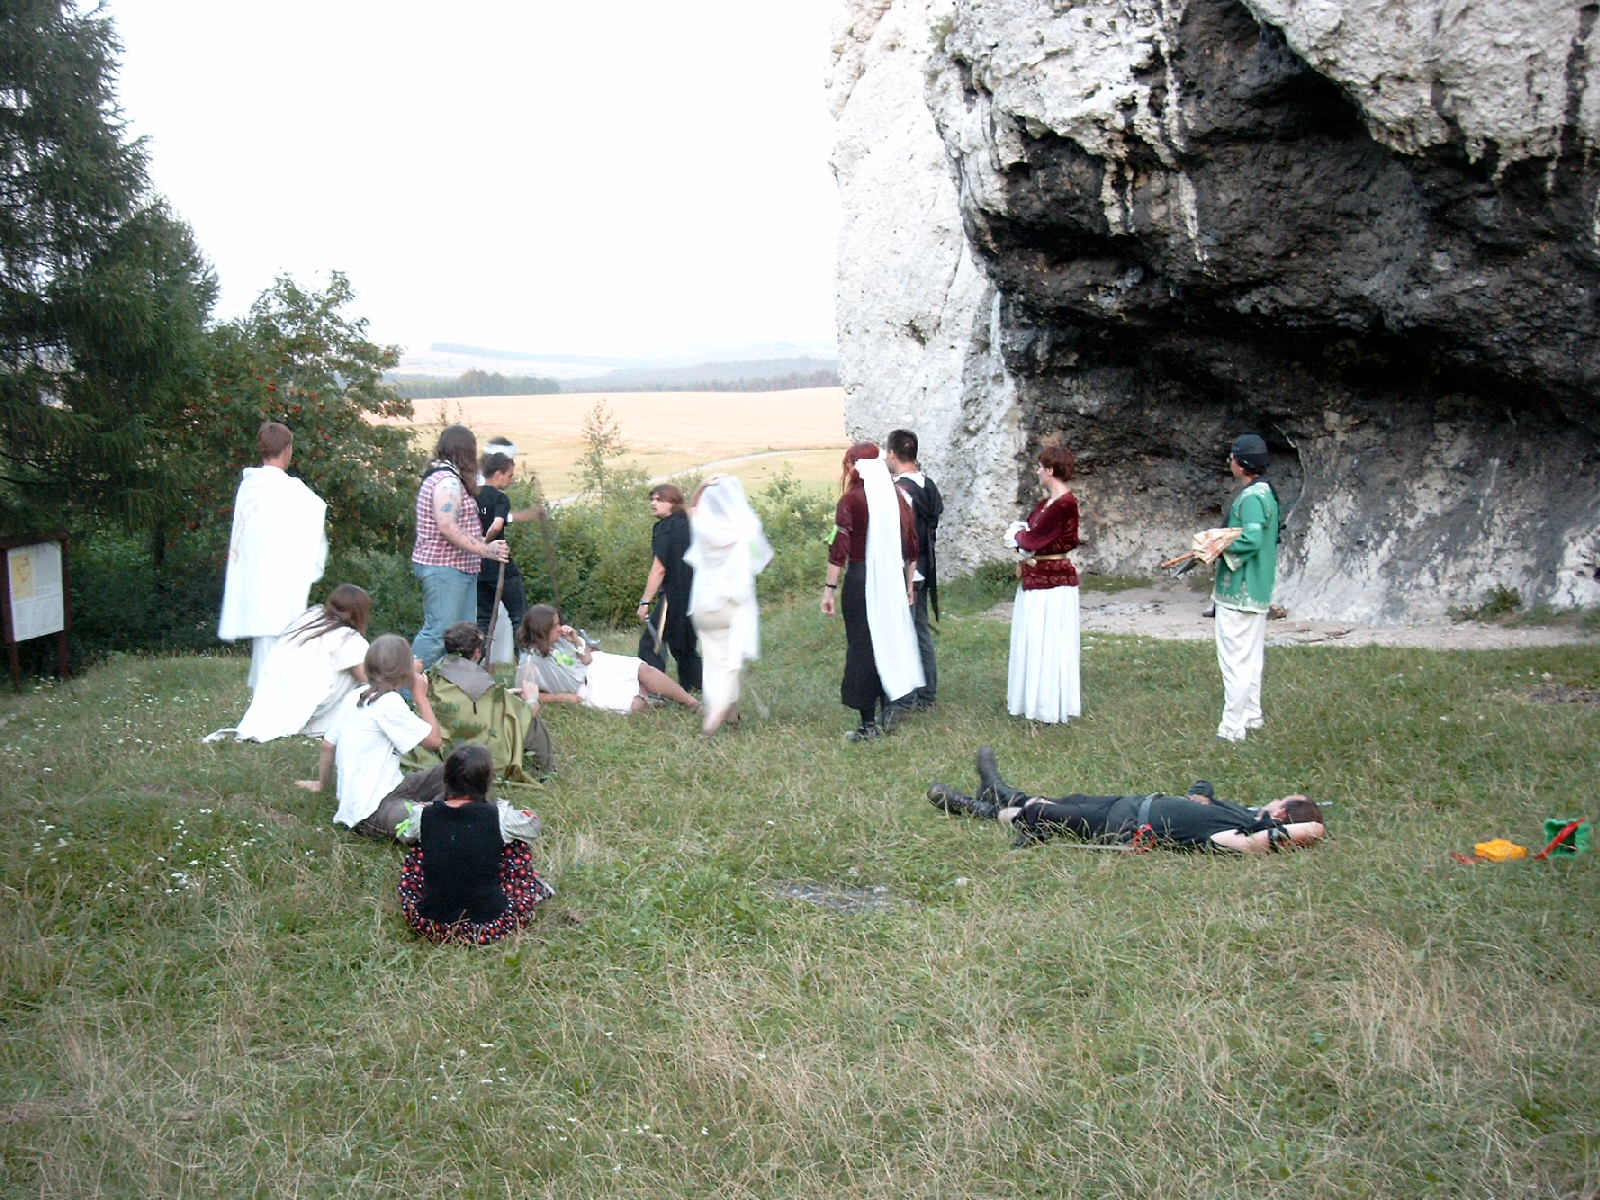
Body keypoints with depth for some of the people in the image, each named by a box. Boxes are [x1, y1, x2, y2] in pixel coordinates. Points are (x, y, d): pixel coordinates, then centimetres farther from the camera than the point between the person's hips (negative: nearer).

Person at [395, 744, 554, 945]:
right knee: (517, 845, 18)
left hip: (431, 927, 2)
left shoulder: (424, 816, -6)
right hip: (489, 926, -2)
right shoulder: (499, 817, -12)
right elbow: (533, 826, 9)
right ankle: (536, 889, 42)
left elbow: (403, 835, 18)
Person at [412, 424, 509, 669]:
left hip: (460, 569, 11)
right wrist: (486, 550, -22)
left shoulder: (437, 477, 18)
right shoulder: (448, 481, -15)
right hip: (444, 568, -11)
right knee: (438, 631, -10)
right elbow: (447, 528, -24)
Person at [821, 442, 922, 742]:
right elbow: (912, 547, 11)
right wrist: (908, 584, 20)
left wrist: (829, 588, -10)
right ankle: (888, 710, 23)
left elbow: (839, 548, -14)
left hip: (863, 579, -5)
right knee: (890, 640, 18)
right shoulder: (897, 496, 7)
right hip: (895, 579, 5)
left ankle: (868, 724, 4)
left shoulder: (851, 499, -10)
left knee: (862, 646, 2)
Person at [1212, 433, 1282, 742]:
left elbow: (1250, 541, -27)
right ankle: (1251, 715, 27)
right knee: (1251, 657, 18)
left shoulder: (1251, 498, -20)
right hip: (1257, 590, 11)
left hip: (1239, 593, -11)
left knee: (1234, 659, -6)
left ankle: (1232, 726, -3)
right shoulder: (1266, 493, 12)